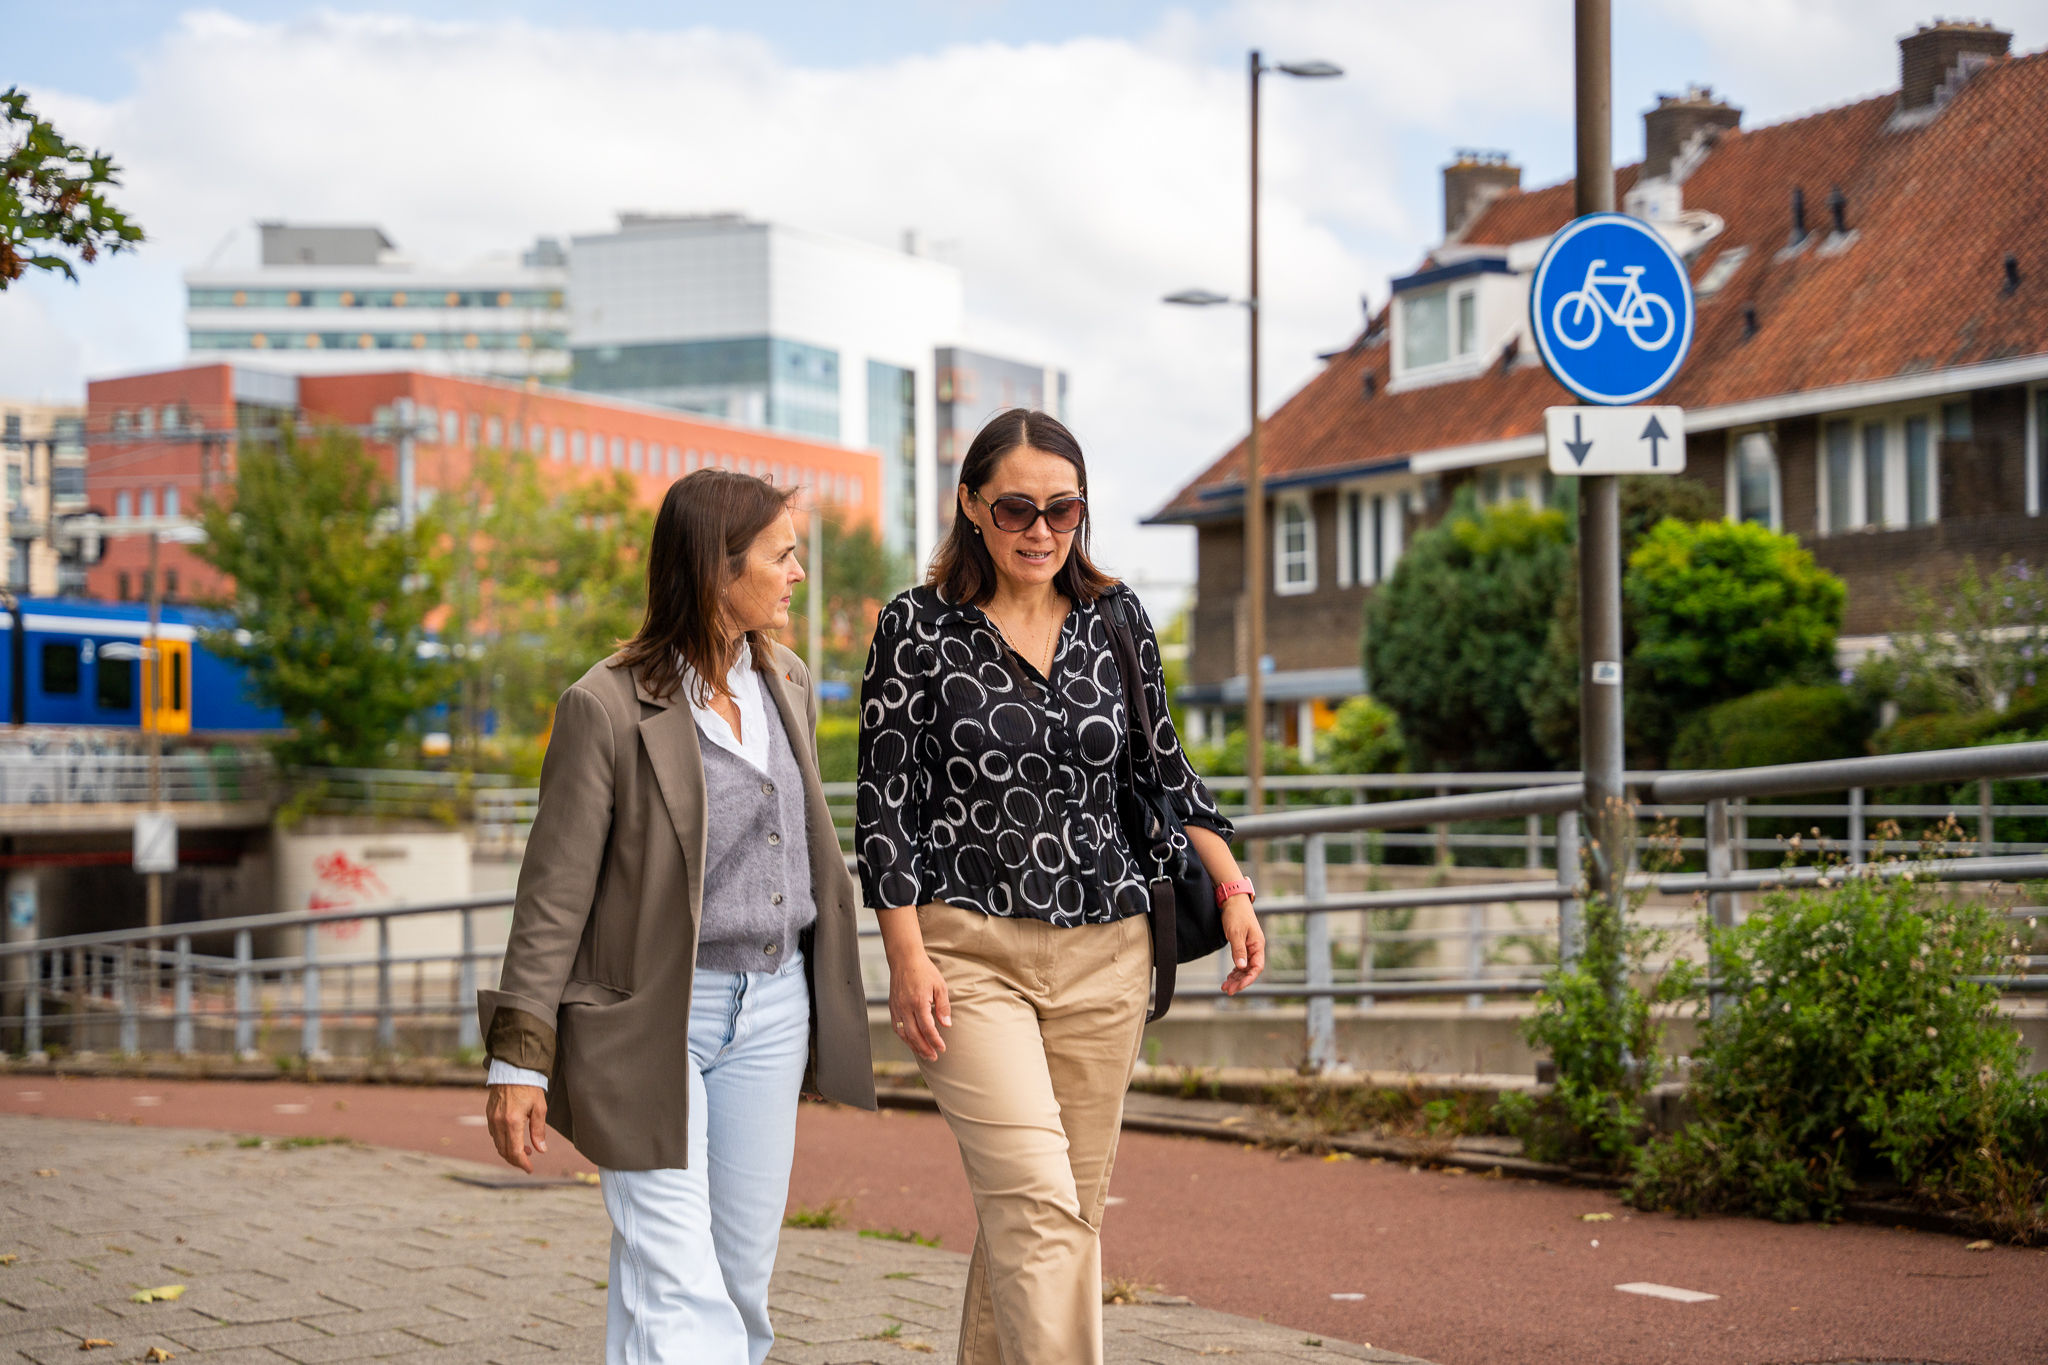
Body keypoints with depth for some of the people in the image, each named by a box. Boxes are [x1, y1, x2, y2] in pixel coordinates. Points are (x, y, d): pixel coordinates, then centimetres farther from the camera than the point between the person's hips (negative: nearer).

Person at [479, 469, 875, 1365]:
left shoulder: (788, 687, 9)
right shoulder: (608, 707, -12)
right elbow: (553, 894, -9)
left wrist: (826, 1006, 21)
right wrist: (519, 1057, -11)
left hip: (771, 1011, 7)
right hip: (650, 1014, -6)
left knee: (741, 1269, 10)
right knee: (675, 1284, -10)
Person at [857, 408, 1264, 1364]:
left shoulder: (1117, 620, 8)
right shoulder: (919, 628, -2)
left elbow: (1162, 766, 19)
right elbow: (886, 800, -3)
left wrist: (1233, 890, 12)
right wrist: (907, 956, -10)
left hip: (1104, 955, 4)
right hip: (968, 951, -4)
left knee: (1069, 1207, 7)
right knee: (1037, 1203, -16)